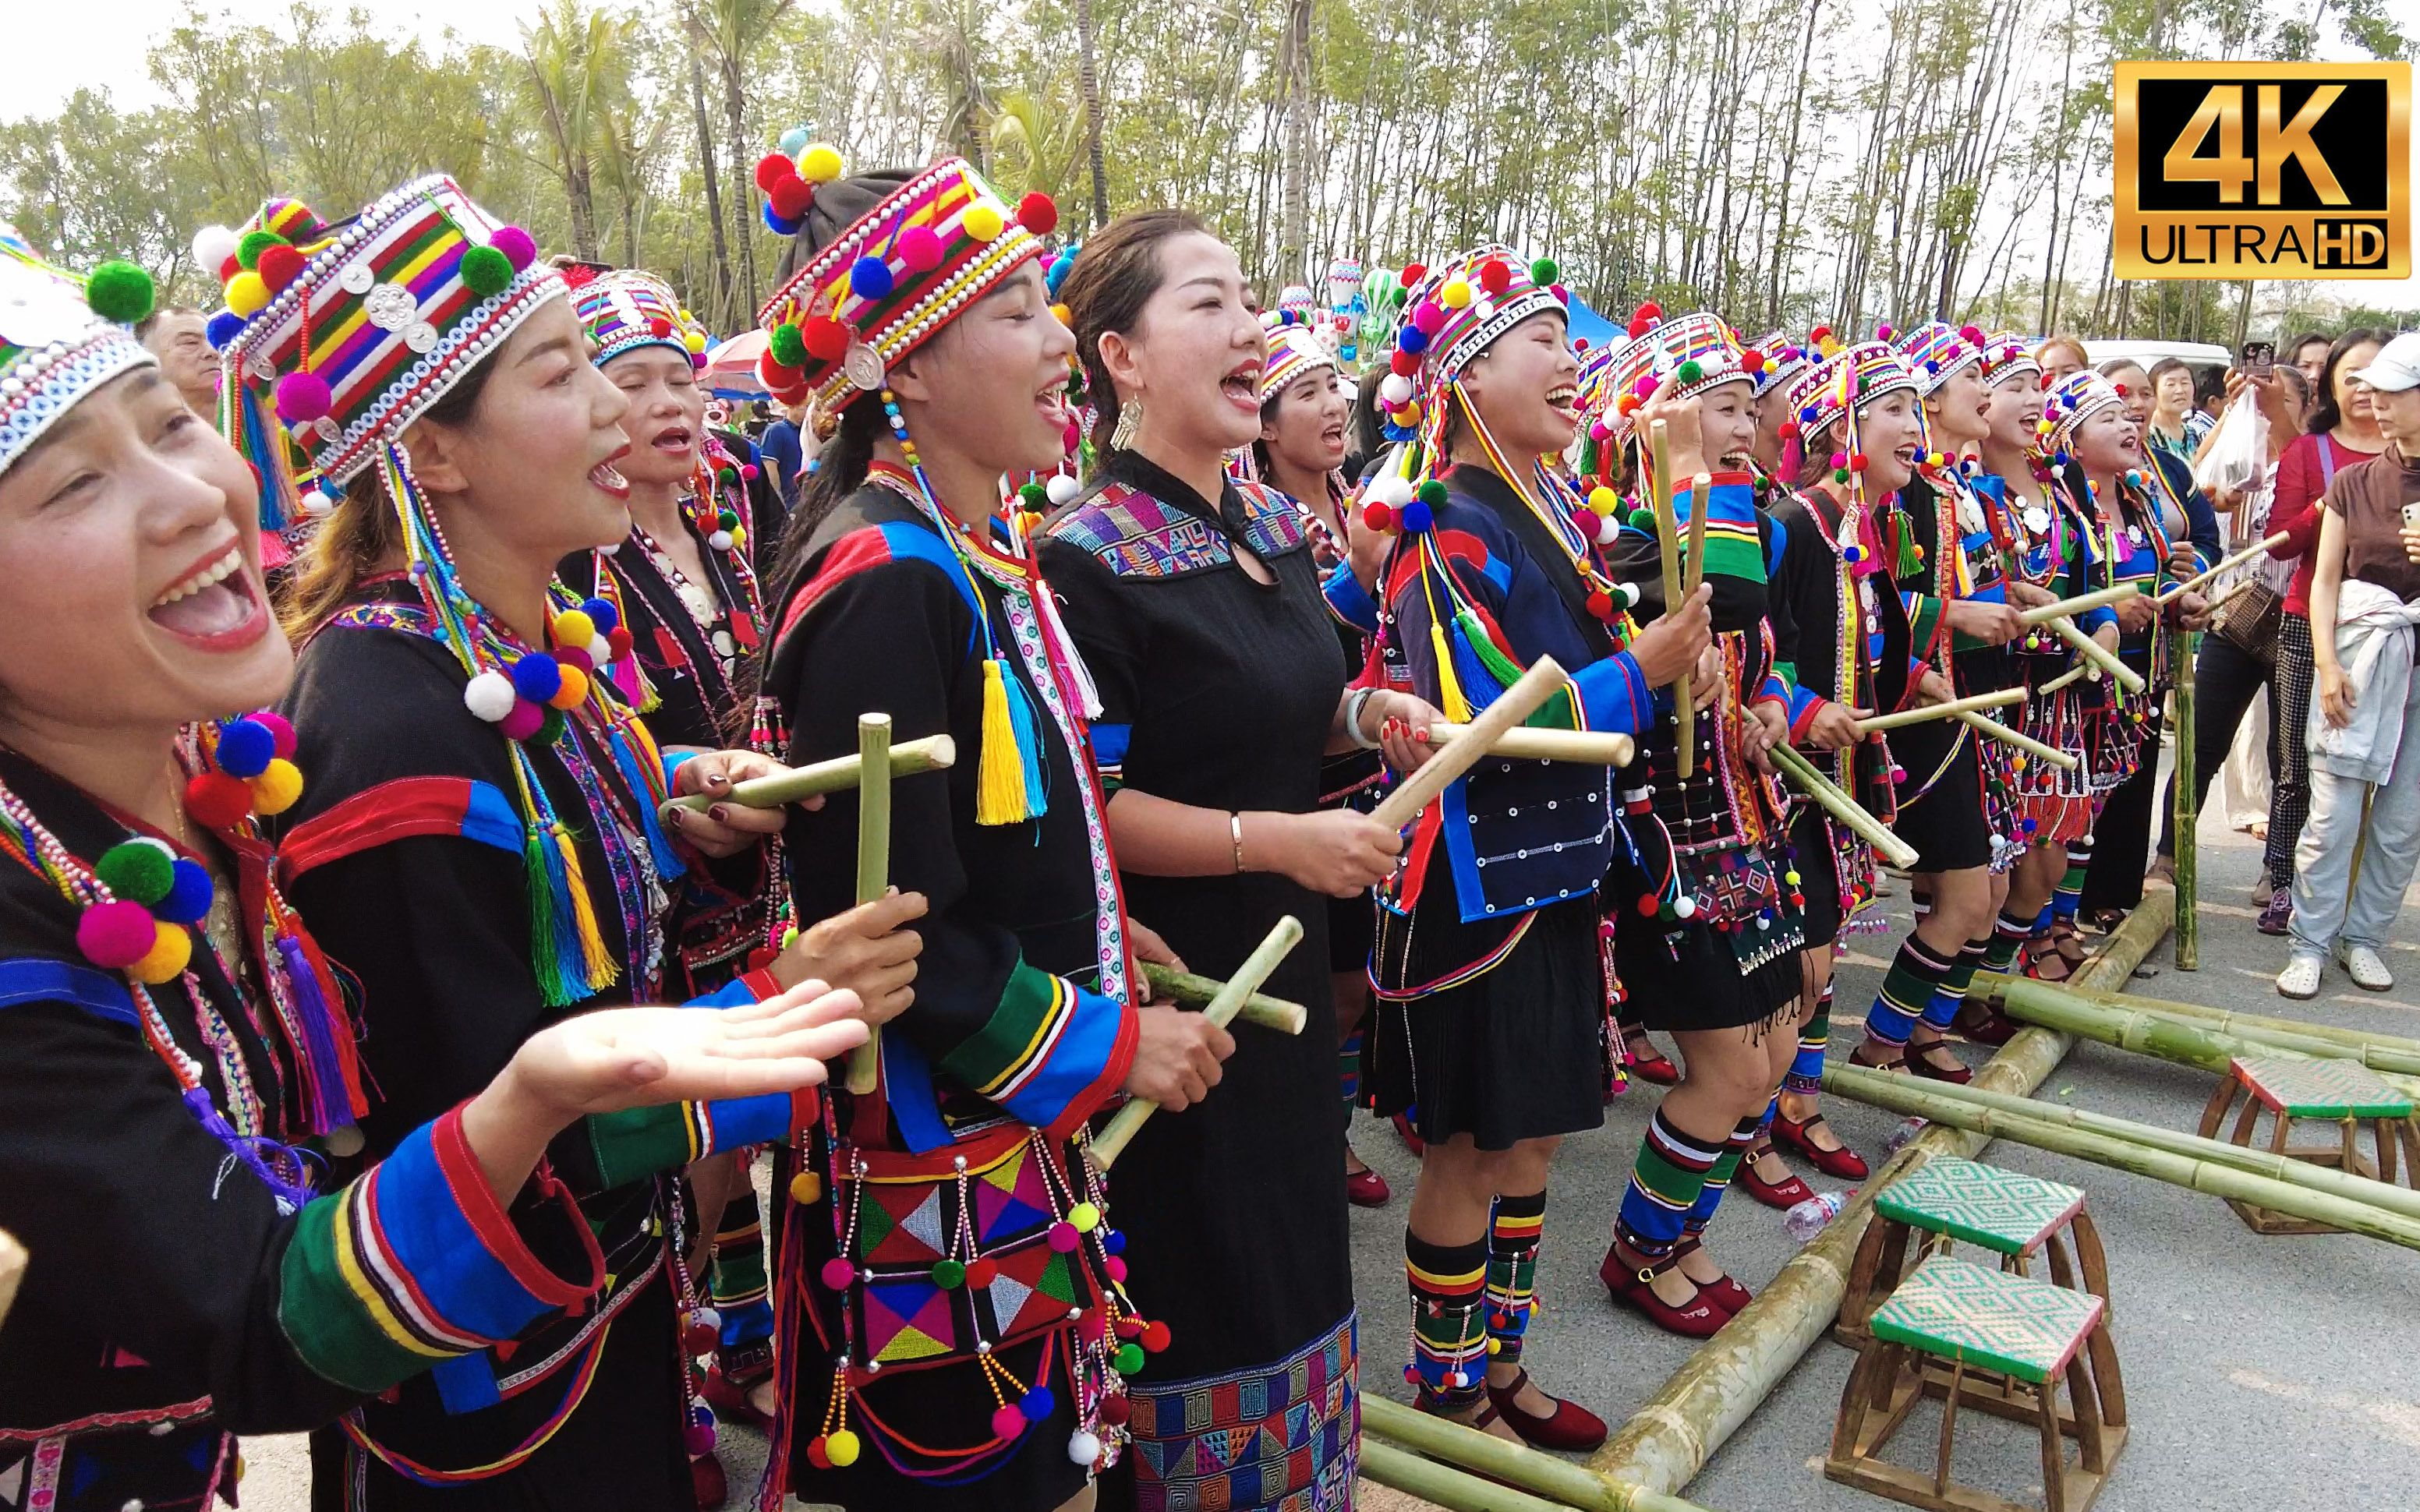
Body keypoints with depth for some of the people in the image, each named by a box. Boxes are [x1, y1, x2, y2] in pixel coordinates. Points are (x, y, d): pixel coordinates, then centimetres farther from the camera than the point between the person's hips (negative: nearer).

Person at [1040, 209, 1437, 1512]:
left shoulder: (1274, 526, 5)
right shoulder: (1088, 559, -19)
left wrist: (1363, 712, -1)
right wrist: (1276, 839, -23)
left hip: (1283, 962, 8)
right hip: (1164, 980, -8)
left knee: (1291, 1247, 22)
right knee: (1196, 1278, 8)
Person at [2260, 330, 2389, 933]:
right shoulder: (2308, 450, 5)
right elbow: (2281, 543, -2)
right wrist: (2325, 508, -18)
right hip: (2312, 629, 0)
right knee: (2298, 767, 5)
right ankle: (2283, 888, 16)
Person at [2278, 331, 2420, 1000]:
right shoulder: (2355, 482, 4)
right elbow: (2325, 580, 4)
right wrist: (2328, 666, -5)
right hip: (2360, 651, 0)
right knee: (2333, 811, -2)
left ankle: (2363, 935, 19)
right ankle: (2311, 941, 6)